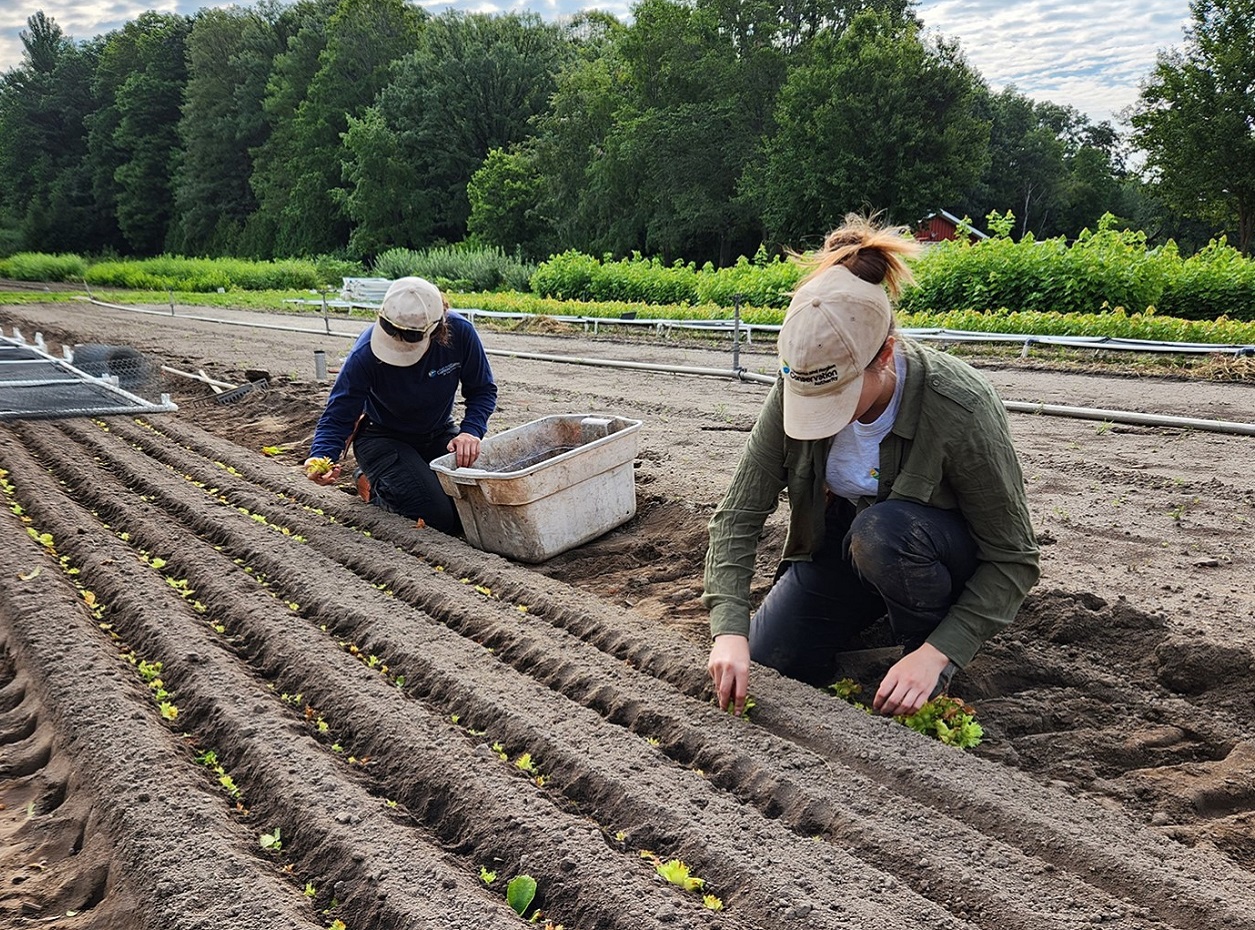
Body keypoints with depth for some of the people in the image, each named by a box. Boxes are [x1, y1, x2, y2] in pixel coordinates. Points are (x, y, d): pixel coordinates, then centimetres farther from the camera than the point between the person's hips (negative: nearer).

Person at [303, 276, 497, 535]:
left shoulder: (460, 332, -24)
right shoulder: (366, 353, -29)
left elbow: (483, 390, -9)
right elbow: (338, 415, -21)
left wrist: (471, 431, -27)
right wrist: (321, 458, -40)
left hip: (440, 435, 4)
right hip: (384, 438, -4)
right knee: (436, 516, -24)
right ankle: (373, 485, 8)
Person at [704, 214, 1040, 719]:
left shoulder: (959, 408, -34)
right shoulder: (798, 389, -23)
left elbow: (1014, 558, -24)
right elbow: (739, 514, -19)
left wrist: (936, 654, -33)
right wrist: (728, 628, -32)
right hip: (840, 541, 4)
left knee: (882, 530, -37)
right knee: (759, 669, -5)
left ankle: (934, 682, -10)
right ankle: (880, 615, 20)